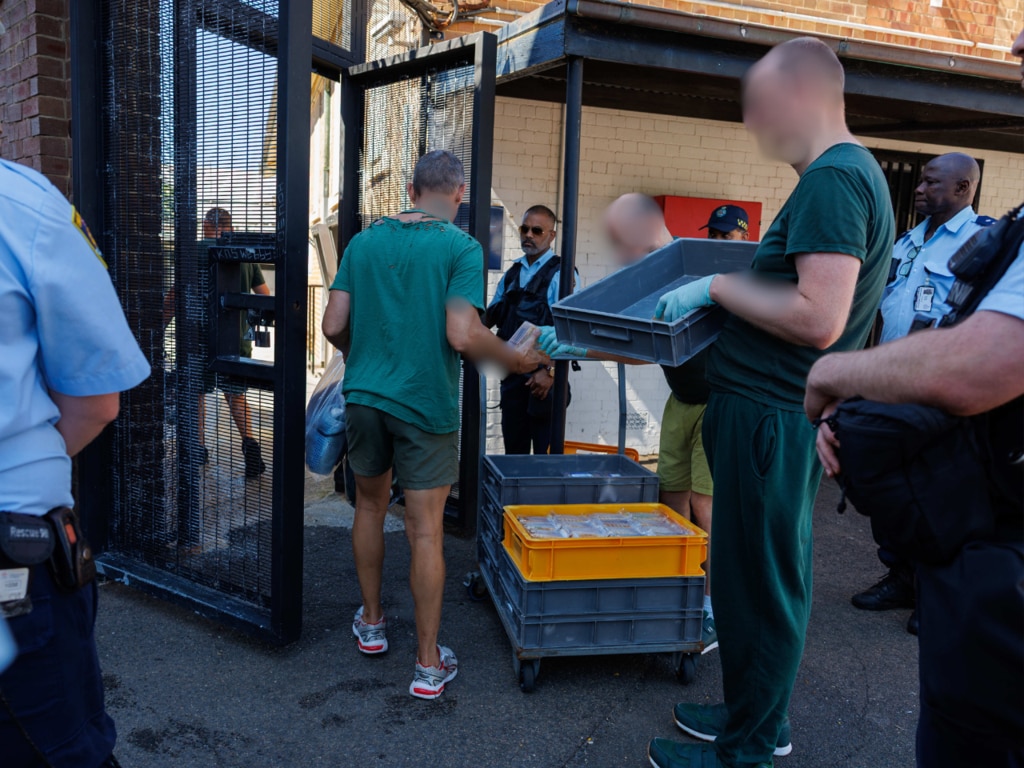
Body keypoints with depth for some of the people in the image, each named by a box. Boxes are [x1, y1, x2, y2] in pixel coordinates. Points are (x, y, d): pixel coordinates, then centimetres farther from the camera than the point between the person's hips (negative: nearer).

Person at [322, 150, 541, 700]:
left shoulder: (363, 241, 6)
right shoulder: (461, 248, -9)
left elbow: (333, 326, 3)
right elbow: (462, 336, -19)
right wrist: (518, 361, -2)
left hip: (364, 394, 4)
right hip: (425, 404, -4)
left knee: (369, 506, 22)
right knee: (426, 531, 3)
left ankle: (371, 623, 37)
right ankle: (428, 665, 12)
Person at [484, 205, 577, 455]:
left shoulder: (560, 273, -8)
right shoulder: (512, 273, 14)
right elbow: (490, 315, 19)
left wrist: (550, 371, -21)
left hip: (542, 376, -6)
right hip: (512, 374, 6)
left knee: (545, 452, 2)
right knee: (514, 450, 14)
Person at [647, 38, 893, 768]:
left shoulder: (833, 178, -17)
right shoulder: (851, 171, 16)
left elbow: (818, 319, -26)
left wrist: (719, 287, -15)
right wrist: (726, 292, 15)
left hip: (770, 416, -10)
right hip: (778, 412, 10)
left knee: (755, 584, 2)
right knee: (772, 576, 19)